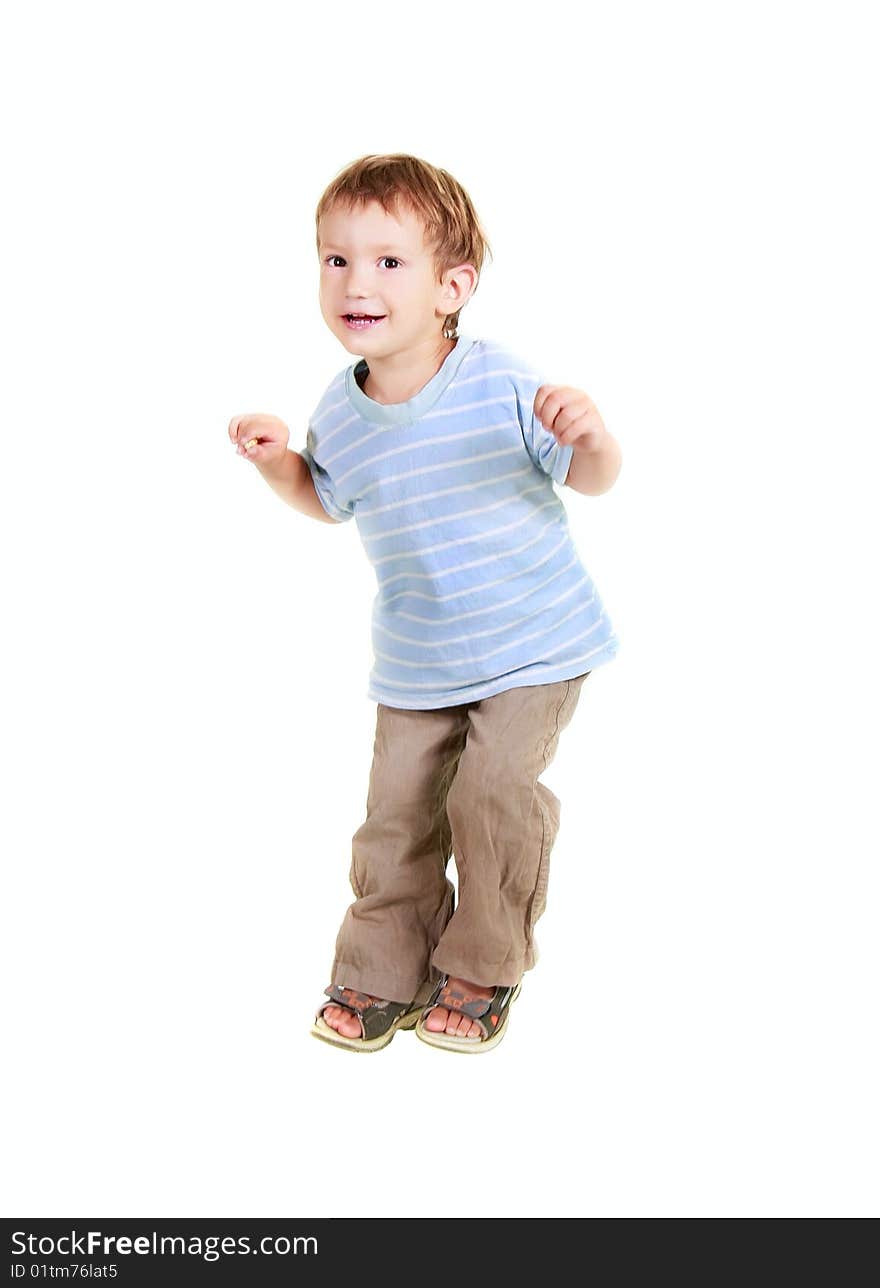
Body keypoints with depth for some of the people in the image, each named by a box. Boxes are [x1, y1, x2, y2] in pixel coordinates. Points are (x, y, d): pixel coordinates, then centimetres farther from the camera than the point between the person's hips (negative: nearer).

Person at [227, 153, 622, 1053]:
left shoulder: (499, 383, -18)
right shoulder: (338, 413, -4)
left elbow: (591, 480, -9)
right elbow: (327, 500, 17)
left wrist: (590, 437, -32)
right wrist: (277, 462, -3)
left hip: (532, 644, -4)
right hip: (414, 661, 4)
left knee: (494, 790, -13)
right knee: (396, 811, 5)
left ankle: (483, 969, 12)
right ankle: (382, 974, 26)